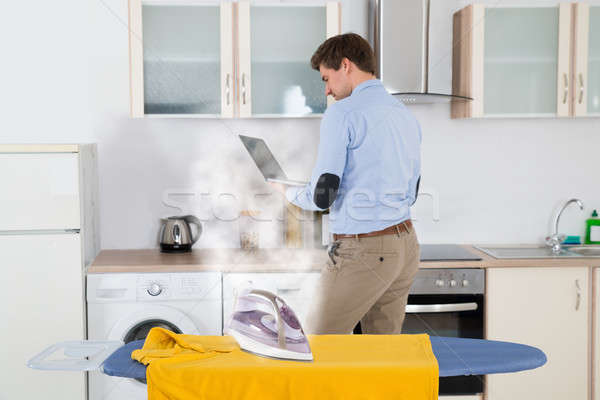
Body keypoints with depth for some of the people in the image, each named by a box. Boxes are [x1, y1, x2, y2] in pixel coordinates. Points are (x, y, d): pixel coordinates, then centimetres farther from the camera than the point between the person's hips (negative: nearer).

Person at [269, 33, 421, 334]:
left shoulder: (343, 112, -11)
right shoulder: (406, 115, 14)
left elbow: (322, 196, -14)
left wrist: (289, 193, 6)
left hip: (362, 251, -8)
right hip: (406, 245, 8)